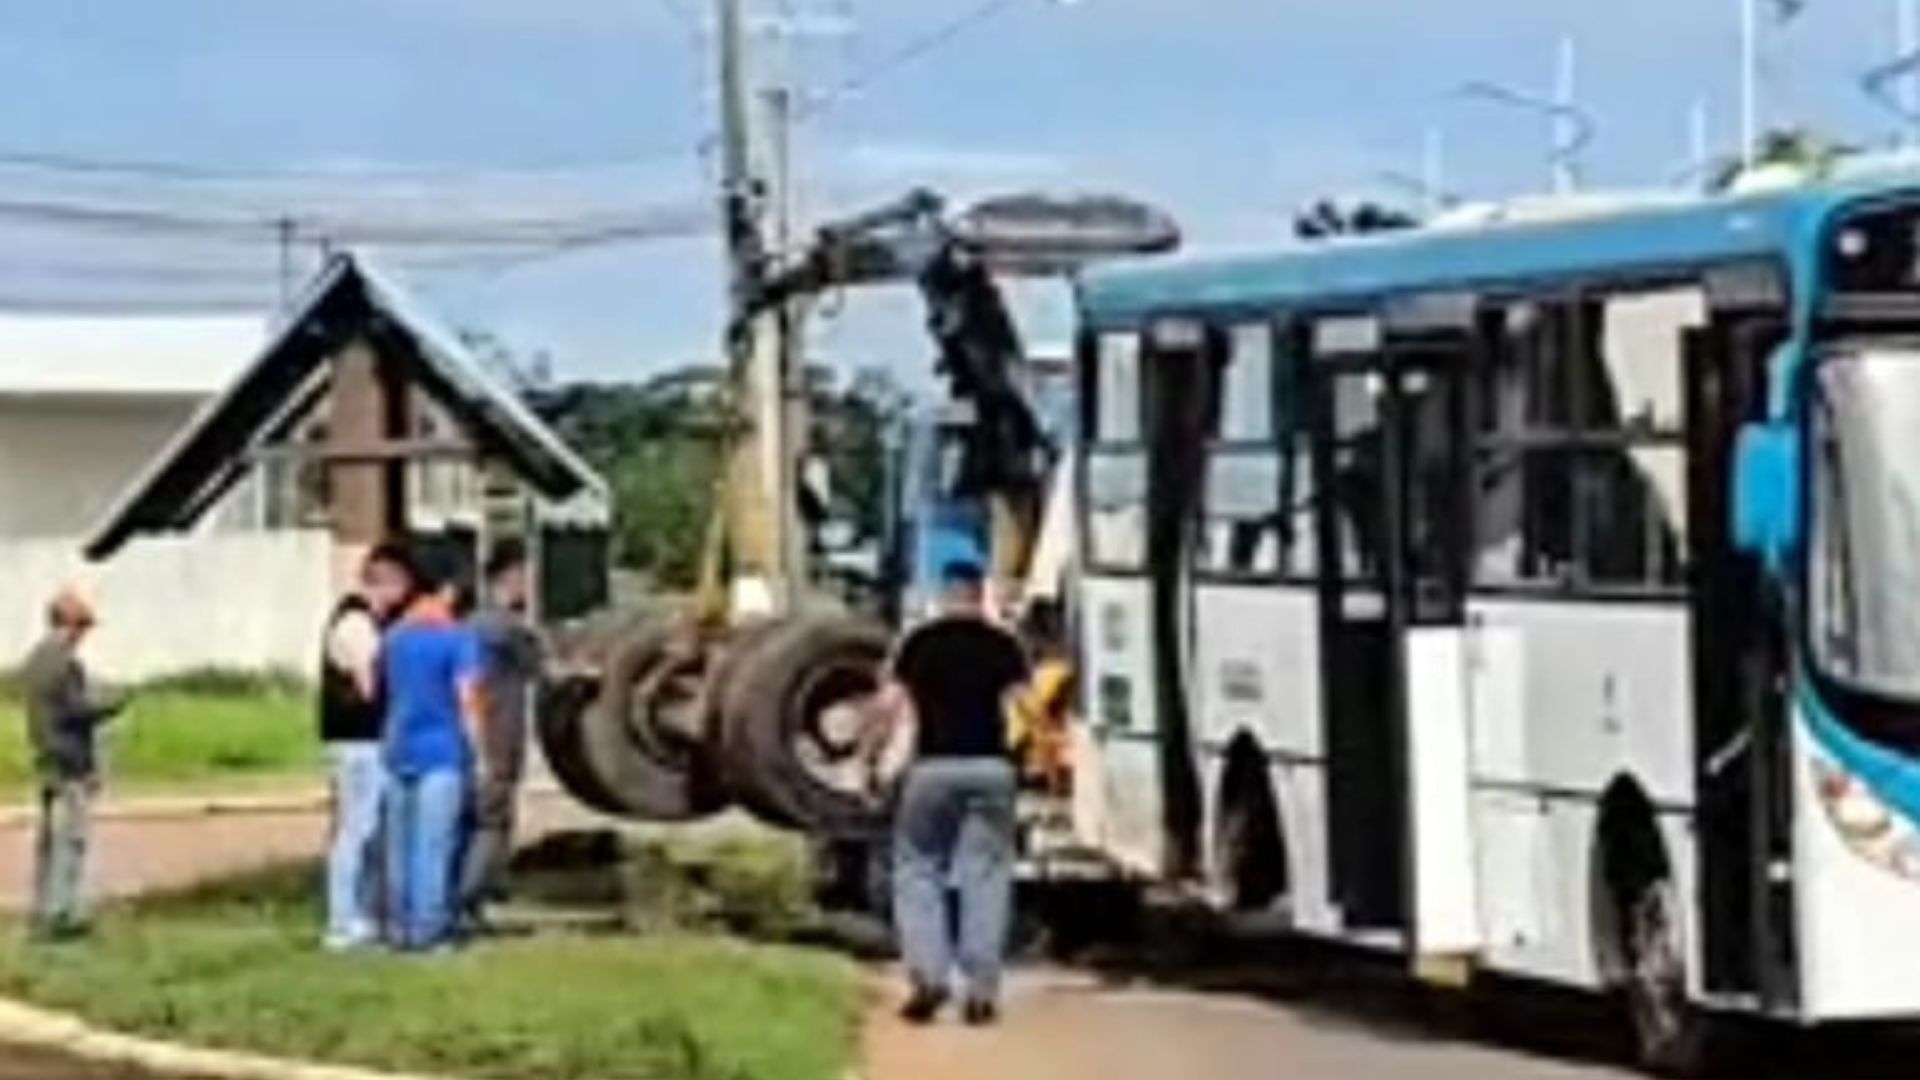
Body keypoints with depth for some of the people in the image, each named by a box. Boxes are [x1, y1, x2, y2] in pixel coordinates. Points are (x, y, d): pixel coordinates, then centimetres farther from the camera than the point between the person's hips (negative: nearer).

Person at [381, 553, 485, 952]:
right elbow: (467, 699, -13)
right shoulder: (457, 637, -9)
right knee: (434, 843, -4)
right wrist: (479, 755, -8)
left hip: (399, 750, 6)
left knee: (400, 843, 10)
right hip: (442, 753, -6)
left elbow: (387, 691, 13)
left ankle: (400, 928, 13)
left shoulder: (395, 635, 10)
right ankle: (427, 930, -5)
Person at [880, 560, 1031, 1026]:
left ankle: (929, 974, -4)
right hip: (990, 767, 1)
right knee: (986, 876, 6)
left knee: (918, 870, 10)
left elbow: (891, 703, -1)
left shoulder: (920, 643, 5)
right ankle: (981, 990, 2)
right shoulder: (1002, 645, 6)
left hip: (933, 767, -1)